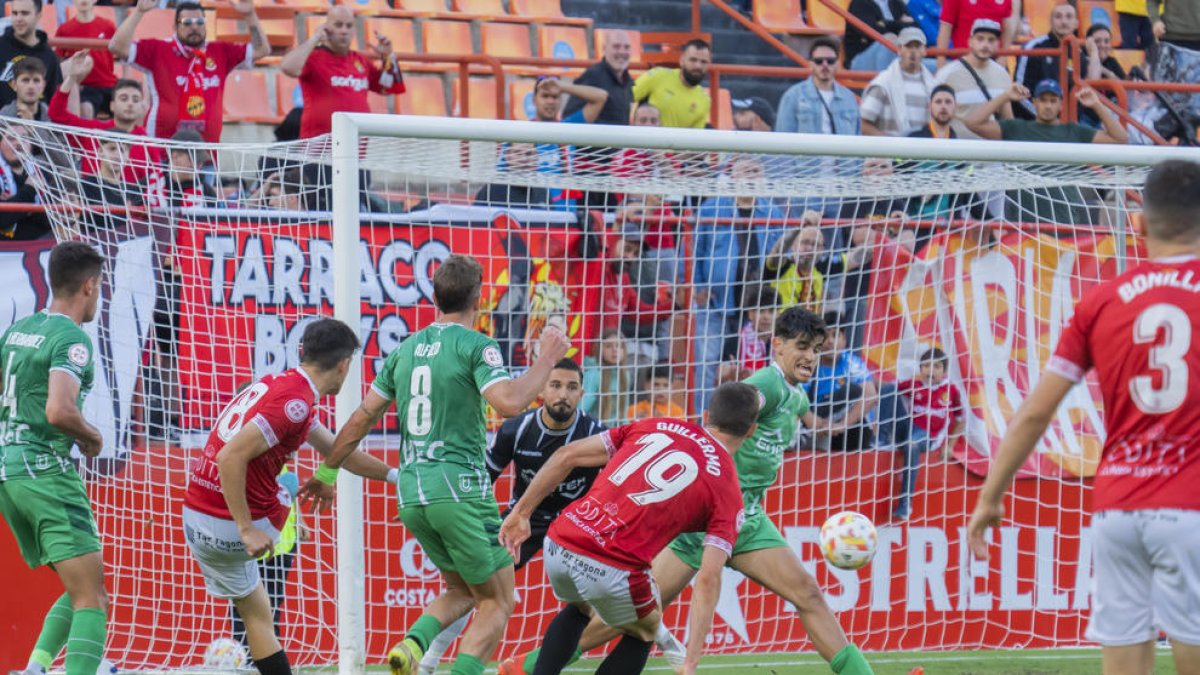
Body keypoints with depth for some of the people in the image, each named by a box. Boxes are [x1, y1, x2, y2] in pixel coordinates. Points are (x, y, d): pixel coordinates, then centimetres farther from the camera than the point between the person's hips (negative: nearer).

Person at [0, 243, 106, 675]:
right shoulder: (72, 339, -12)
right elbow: (60, 410, -24)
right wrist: (93, 437, -6)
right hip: (46, 472, -9)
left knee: (80, 591, 15)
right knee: (92, 600, -12)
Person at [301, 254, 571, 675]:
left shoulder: (405, 350, 12)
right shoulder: (475, 346, -6)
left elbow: (361, 419, 14)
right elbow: (509, 403, -21)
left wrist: (326, 474, 23)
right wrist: (546, 360, -8)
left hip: (411, 495, 7)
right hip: (460, 488, -7)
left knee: (462, 591, 22)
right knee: (498, 603, 4)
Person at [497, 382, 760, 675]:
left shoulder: (655, 427, 17)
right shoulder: (728, 493, 5)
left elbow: (567, 455, 14)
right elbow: (708, 579, -6)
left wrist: (521, 512, 22)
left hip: (559, 545, 4)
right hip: (614, 570, -4)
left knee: (579, 608, 38)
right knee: (644, 633, 28)